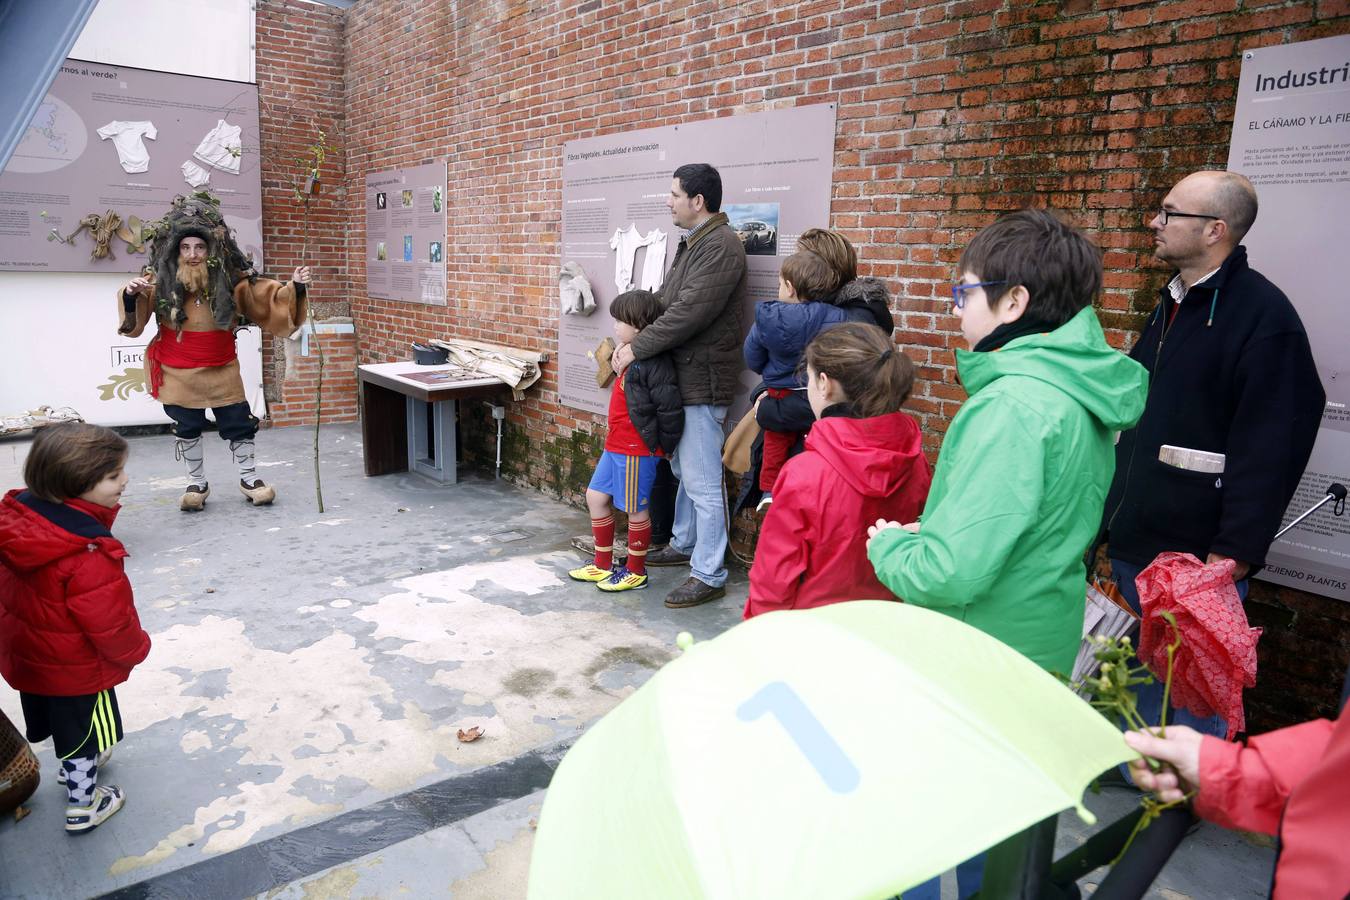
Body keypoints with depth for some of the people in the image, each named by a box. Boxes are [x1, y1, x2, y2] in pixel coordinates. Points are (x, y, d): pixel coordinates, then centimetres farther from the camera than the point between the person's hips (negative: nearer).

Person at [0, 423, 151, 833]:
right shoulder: (88, 555, -37)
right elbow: (109, 621, -26)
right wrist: (134, 649, -8)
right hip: (76, 669, -8)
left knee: (62, 722, 31)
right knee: (85, 731, 16)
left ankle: (74, 767, 57)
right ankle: (82, 805, 35)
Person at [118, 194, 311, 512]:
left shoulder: (230, 280, -8)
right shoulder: (161, 281, -9)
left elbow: (266, 300, -4)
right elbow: (134, 320, -7)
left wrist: (293, 289, -21)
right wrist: (130, 296, -28)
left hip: (221, 370, 0)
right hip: (178, 374, 0)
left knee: (239, 424, 8)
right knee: (187, 430, 12)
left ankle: (249, 478, 27)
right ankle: (197, 484, 29)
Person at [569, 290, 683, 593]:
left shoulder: (655, 363, -20)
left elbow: (671, 409, -21)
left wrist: (664, 446, -13)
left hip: (637, 451, -10)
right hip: (616, 445, 10)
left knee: (635, 509, 3)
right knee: (596, 497, 15)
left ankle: (636, 572, 20)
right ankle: (603, 564, 29)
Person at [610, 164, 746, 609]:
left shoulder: (721, 246, -16)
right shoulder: (691, 242, 16)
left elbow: (688, 313, -24)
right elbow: (665, 303, 16)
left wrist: (637, 349, -17)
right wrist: (632, 340, 2)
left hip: (702, 379, -10)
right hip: (680, 375, 10)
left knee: (702, 481, -5)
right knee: (684, 470, 21)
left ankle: (709, 576, 4)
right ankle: (684, 546, 36)